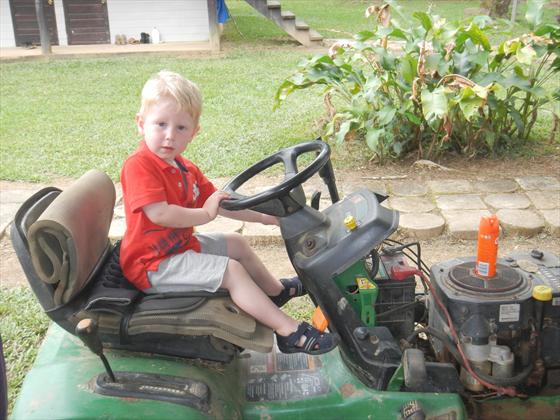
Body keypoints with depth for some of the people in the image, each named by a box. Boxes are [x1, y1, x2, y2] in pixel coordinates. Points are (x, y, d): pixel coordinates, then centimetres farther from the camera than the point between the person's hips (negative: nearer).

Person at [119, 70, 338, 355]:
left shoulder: (185, 169, 8)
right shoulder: (139, 166, -21)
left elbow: (221, 204, 12)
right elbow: (159, 214, -32)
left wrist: (265, 217, 8)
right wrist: (204, 215, -20)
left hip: (181, 246, 10)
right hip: (153, 265, -10)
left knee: (236, 244, 20)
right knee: (232, 271, -19)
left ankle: (274, 291, 43)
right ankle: (289, 333, -17)